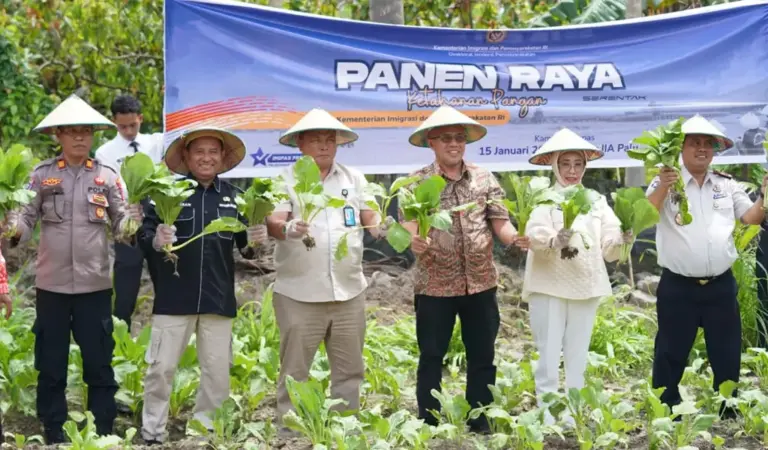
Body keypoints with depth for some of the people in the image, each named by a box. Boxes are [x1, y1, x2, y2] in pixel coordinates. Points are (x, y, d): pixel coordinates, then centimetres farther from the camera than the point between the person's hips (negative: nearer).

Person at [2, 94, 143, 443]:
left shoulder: (107, 176, 3)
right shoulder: (42, 174, 2)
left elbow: (119, 224, 4)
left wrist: (131, 223, -18)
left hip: (95, 283, 0)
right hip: (51, 283, 0)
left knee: (99, 363, 5)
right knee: (51, 364, 8)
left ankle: (103, 434, 15)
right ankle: (53, 435, 19)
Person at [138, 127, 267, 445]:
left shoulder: (234, 197, 6)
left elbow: (244, 247, 11)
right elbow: (143, 234, -5)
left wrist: (254, 241, -11)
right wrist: (155, 240, -26)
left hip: (218, 299, 3)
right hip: (174, 297, -3)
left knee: (218, 371, 9)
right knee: (161, 368, 3)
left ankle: (206, 432, 24)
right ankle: (152, 433, 17)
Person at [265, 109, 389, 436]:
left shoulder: (353, 178, 10)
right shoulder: (285, 179, -2)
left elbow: (370, 217, 6)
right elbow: (272, 223, -14)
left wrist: (381, 228, -18)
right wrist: (287, 228, -37)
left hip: (349, 292, 4)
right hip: (299, 294, -4)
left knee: (350, 369, 12)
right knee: (294, 371, 3)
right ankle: (289, 433, 12)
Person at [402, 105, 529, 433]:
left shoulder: (484, 179, 4)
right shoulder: (417, 182, -4)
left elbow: (499, 222, 2)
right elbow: (408, 228, -12)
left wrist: (516, 238, -20)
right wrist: (415, 241, -35)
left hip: (480, 283, 3)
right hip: (434, 285, -3)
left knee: (482, 357, 11)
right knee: (431, 358, 6)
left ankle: (480, 424, 24)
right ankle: (429, 426, 17)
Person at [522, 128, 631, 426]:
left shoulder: (596, 200, 12)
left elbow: (608, 245, 5)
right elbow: (534, 236, -19)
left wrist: (623, 239, -17)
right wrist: (554, 241, -39)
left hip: (586, 287, 4)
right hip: (549, 286, -4)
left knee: (577, 357, 10)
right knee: (548, 356, -2)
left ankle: (572, 415, 18)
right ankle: (547, 416, 4)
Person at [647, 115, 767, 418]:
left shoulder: (727, 185, 9)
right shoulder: (666, 182, -4)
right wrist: (662, 188, -34)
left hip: (721, 286, 4)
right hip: (678, 287, -4)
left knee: (727, 354, 12)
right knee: (670, 355, 4)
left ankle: (730, 414, 26)